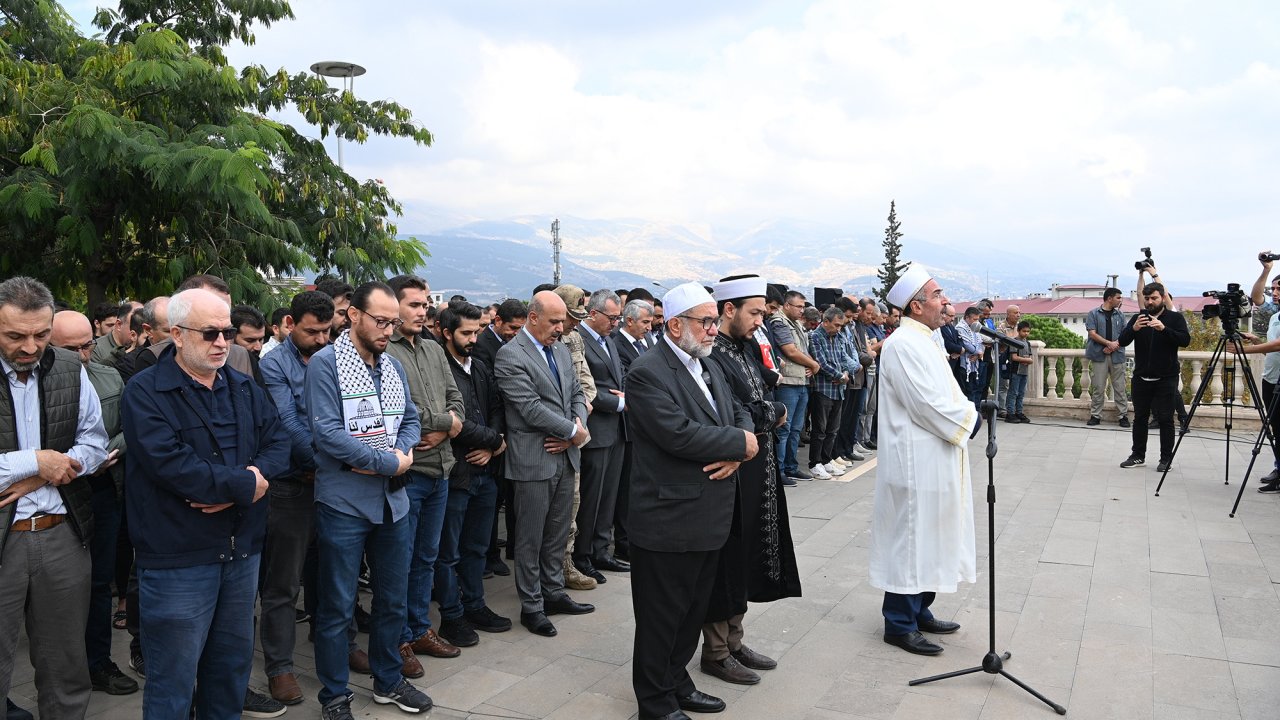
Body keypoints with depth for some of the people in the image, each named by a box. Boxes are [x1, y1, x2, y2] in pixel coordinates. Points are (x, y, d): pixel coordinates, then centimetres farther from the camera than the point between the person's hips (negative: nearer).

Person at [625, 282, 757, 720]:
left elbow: (739, 414, 13)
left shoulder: (709, 367, 13)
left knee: (694, 609, 20)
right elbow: (678, 434, -26)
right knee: (662, 615, 7)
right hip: (670, 518, -8)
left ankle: (677, 682, 37)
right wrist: (740, 443, -15)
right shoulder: (647, 372, -16)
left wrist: (736, 450, -10)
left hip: (710, 516, 9)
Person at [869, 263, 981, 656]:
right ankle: (900, 624, 11)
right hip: (917, 461, -10)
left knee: (927, 537, 17)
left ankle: (919, 611, 29)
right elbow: (926, 404, -22)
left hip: (936, 459, 10)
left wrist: (967, 414, 2)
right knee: (911, 539, -1)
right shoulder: (903, 344, -18)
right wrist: (968, 420, -10)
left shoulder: (924, 340, 14)